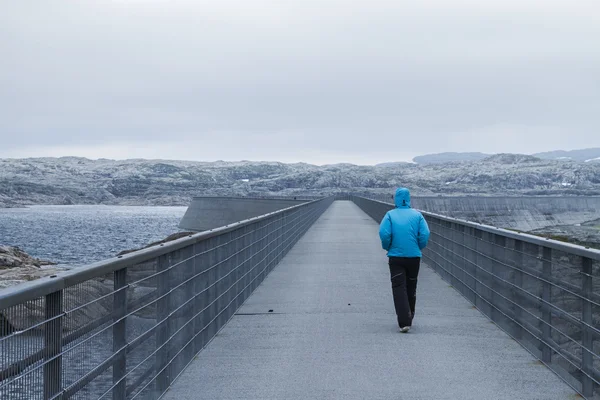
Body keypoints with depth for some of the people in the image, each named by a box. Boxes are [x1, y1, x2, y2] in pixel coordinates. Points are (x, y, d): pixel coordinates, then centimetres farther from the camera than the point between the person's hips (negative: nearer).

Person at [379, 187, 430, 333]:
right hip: (414, 256, 2)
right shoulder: (417, 215, 2)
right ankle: (409, 318, 29)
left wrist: (387, 247, 4)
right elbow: (425, 234, -8)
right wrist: (419, 248, 8)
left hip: (396, 256, -2)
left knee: (399, 288, -4)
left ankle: (404, 322, -17)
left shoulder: (390, 215, -1)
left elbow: (384, 233, -13)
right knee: (411, 288, 17)